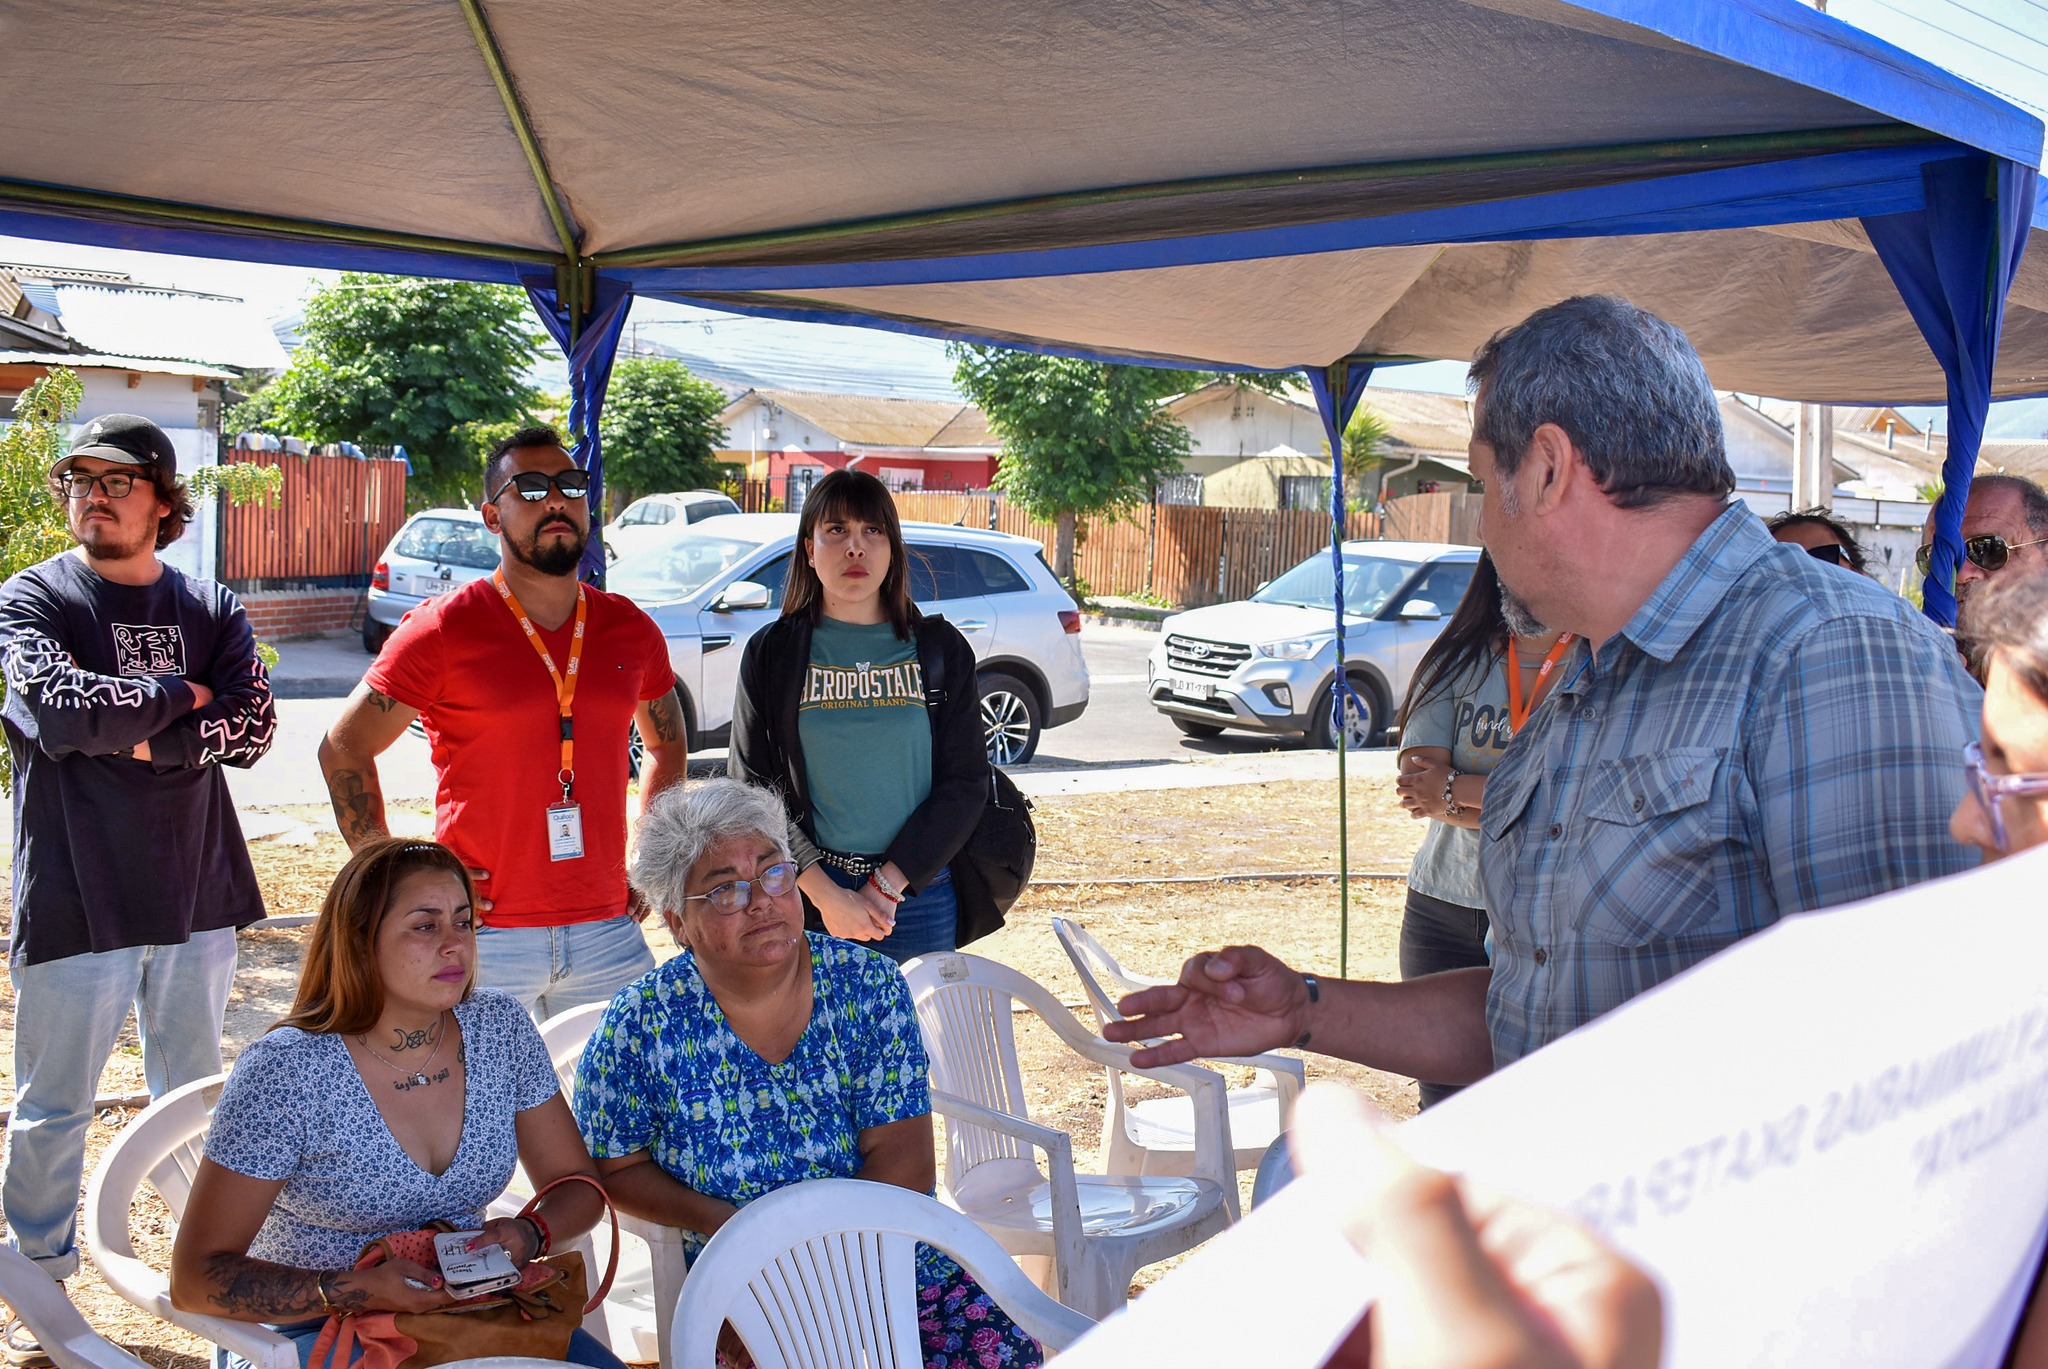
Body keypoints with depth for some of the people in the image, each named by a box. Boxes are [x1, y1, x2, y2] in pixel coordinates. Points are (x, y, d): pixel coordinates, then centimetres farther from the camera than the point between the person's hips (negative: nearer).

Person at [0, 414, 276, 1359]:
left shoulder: (210, 610, 7)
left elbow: (252, 729, -7)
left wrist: (135, 738, -15)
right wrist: (179, 697, -9)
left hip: (195, 891, 3)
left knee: (195, 1099, 17)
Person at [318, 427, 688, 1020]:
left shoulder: (631, 630, 7)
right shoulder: (443, 628, -5)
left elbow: (667, 744, 23)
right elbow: (343, 750, -2)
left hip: (608, 935, 4)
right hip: (486, 940, -4)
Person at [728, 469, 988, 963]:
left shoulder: (942, 649, 3)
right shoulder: (772, 653, 2)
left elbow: (965, 783, -1)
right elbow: (752, 789, -2)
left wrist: (888, 885, -11)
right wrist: (825, 894, -13)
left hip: (918, 891, 1)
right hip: (805, 896, 0)